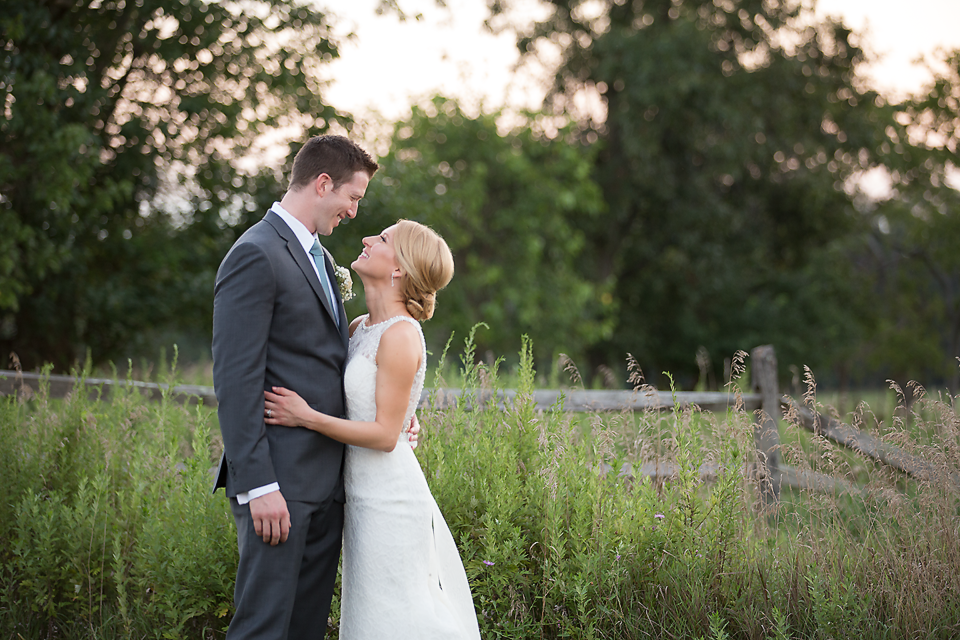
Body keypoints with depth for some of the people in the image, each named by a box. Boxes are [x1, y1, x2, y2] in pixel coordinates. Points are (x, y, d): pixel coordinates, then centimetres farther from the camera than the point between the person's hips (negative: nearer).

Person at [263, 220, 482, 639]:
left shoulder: (401, 335, -16)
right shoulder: (360, 328, 9)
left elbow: (385, 434, -18)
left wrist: (307, 417, -20)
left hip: (389, 497, -9)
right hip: (366, 495, 9)